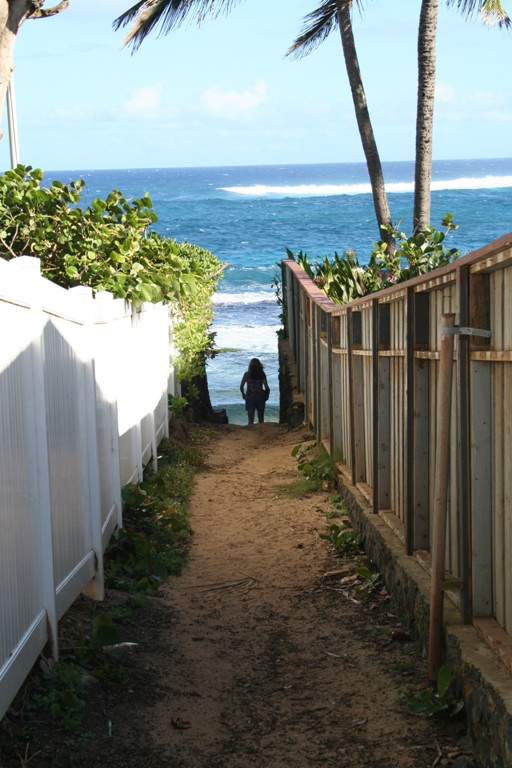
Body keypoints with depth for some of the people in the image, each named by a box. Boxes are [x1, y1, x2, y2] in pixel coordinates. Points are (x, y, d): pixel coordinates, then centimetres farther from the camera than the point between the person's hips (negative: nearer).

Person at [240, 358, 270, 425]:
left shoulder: (247, 374, -4)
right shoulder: (262, 374, -2)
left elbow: (241, 387, -5)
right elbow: (267, 388, -8)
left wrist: (243, 394, 12)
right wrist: (266, 396, 9)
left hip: (250, 397, -1)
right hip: (260, 397, 1)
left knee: (251, 420, 2)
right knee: (261, 419, 11)